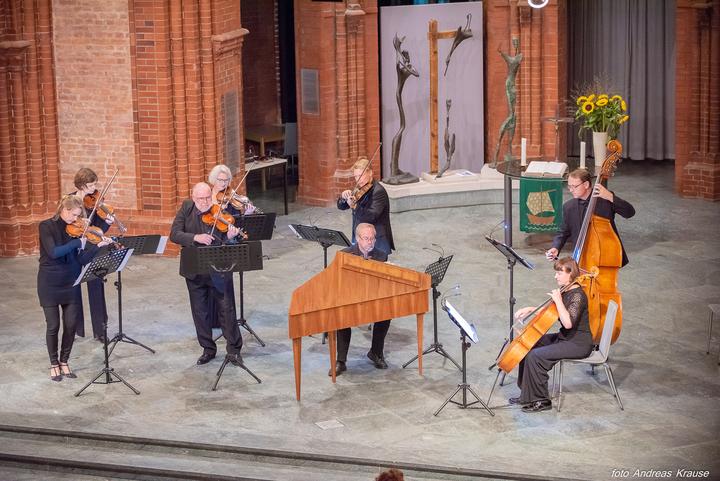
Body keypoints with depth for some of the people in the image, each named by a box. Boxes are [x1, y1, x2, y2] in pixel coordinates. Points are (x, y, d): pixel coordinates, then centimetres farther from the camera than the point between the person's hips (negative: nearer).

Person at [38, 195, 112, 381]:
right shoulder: (46, 226, -11)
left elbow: (81, 259, -4)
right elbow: (53, 252, -24)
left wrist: (98, 245, -16)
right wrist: (78, 242, -22)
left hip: (70, 283, 4)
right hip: (49, 283, -4)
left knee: (71, 324, 3)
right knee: (53, 325, 1)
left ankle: (64, 361, 22)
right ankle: (54, 364, 18)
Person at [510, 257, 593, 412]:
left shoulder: (577, 295, -20)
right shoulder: (564, 291, 8)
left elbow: (568, 323, -33)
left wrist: (558, 300, -25)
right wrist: (530, 309, 10)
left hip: (578, 344, -10)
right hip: (565, 338, 10)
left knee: (535, 356, -22)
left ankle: (541, 401, -9)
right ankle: (527, 395, 13)